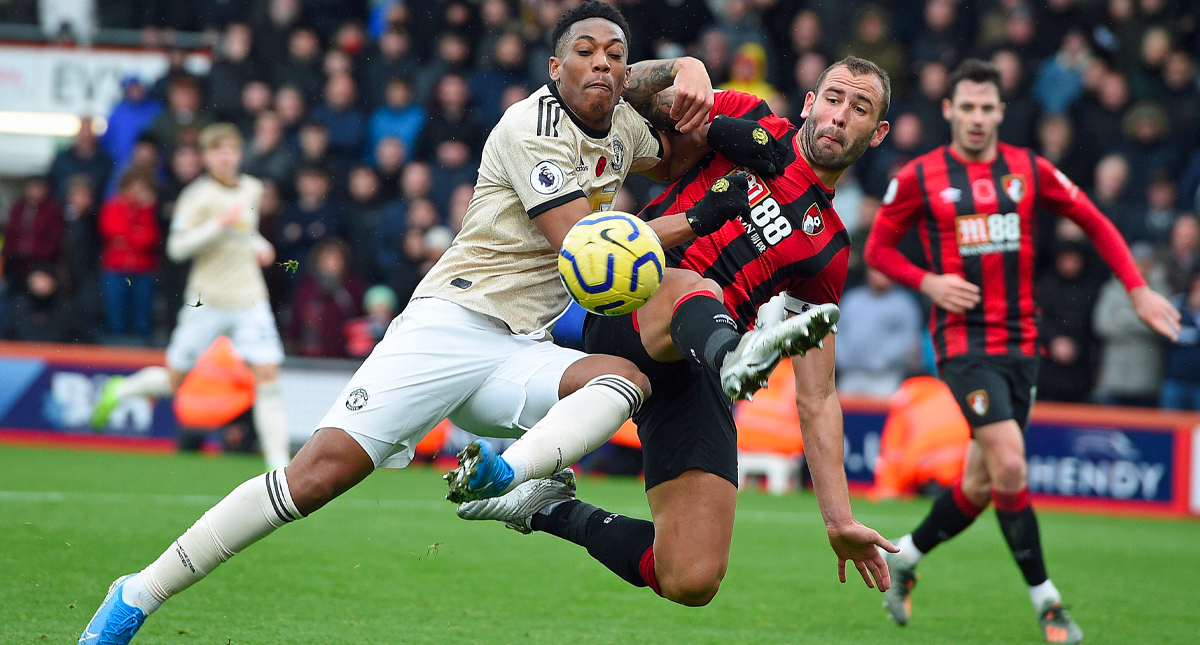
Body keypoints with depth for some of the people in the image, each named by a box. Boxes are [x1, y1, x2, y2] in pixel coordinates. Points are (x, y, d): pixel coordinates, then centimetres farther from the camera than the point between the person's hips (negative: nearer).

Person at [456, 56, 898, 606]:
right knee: (697, 291, -39)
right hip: (628, 313, -2)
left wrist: (839, 519, 9)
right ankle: (733, 357, -74)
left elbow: (816, 400, 17)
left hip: (691, 373, 3)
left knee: (691, 581, -13)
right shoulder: (749, 124, 15)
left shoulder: (829, 251, 19)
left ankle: (553, 509, 11)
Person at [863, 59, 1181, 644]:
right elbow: (878, 247, 7)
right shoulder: (920, 177, -3)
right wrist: (928, 282, -11)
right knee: (1009, 466, -19)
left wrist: (1138, 290, 3)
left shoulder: (1029, 170, 5)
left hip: (1020, 343, 4)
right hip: (963, 343, -4)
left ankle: (903, 557, 31)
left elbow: (1095, 222, 13)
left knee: (981, 485, 8)